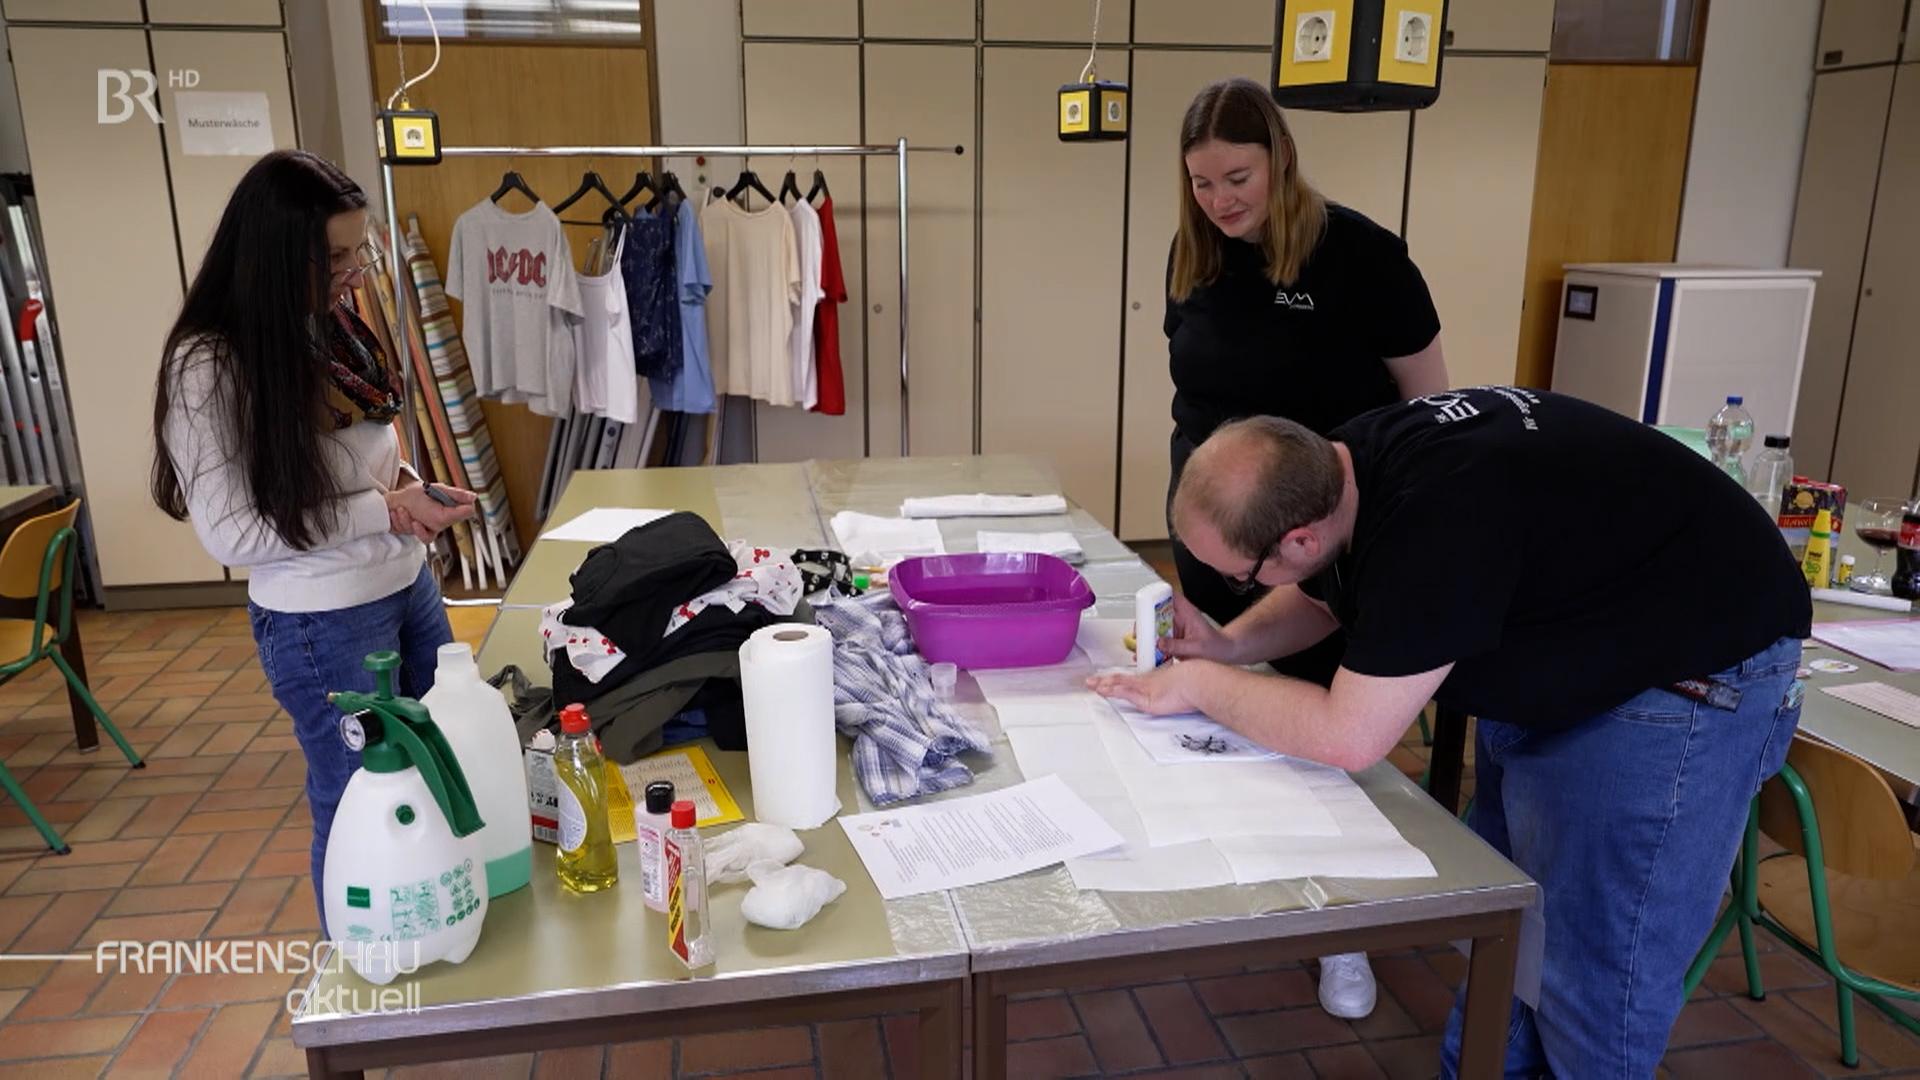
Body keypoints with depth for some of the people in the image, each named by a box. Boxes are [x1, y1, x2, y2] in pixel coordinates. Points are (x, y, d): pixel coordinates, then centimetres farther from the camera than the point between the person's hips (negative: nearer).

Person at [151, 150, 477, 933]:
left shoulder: (334, 328, 2)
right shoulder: (208, 367, -20)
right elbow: (231, 534, -19)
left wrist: (407, 489, -6)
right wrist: (383, 512, -20)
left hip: (410, 586, 7)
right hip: (323, 622, -7)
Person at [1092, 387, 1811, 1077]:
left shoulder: (1435, 516, -37)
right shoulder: (1339, 466, -11)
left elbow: (1348, 736, -32)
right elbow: (1315, 600, 10)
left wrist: (1199, 685, -20)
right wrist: (1227, 646, -8)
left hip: (1689, 674, -8)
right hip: (1559, 651, 9)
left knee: (1594, 975, -2)